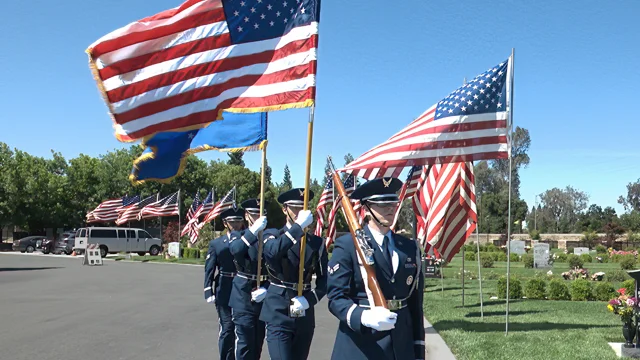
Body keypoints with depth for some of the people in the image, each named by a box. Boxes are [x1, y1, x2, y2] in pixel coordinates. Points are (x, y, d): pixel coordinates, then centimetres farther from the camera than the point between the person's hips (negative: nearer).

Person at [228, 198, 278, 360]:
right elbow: (235, 251, -21)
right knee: (244, 343, -5)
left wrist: (266, 288, -13)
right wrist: (253, 231, -31)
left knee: (258, 342, 12)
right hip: (244, 296, -2)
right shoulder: (238, 235, 4)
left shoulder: (272, 235, 4)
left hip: (265, 295, 2)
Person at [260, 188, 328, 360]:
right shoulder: (272, 236, -1)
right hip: (278, 313, -3)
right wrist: (299, 226, -26)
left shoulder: (317, 243, 6)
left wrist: (308, 300, -14)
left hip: (305, 316, 3)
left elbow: (324, 280, 4)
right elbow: (271, 253, -25)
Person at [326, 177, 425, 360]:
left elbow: (415, 302, 10)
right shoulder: (347, 245, -7)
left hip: (402, 344, 5)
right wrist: (364, 317, -28)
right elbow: (336, 298, -11)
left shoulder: (410, 247, 8)